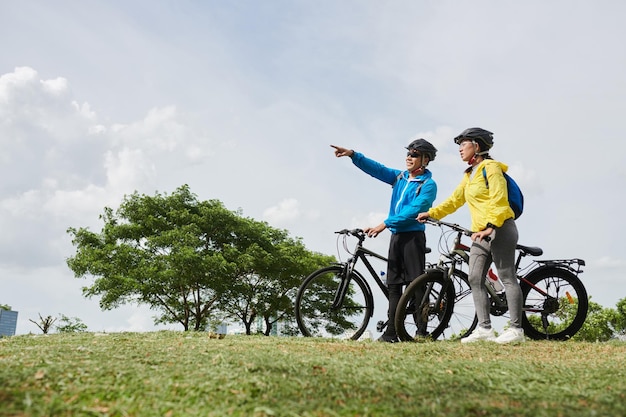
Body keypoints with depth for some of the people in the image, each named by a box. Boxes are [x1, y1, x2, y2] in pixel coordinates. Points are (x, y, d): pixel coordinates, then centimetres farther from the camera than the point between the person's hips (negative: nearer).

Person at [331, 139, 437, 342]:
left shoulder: (428, 185, -6)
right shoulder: (400, 177, 14)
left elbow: (413, 211, -16)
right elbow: (375, 168, 6)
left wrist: (385, 224, -21)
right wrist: (352, 154, -8)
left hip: (413, 236, -7)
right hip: (396, 236, 7)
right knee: (394, 285, 6)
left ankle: (422, 331, -1)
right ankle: (391, 332, 8)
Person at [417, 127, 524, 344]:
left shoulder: (491, 167, -5)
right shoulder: (469, 175, 22)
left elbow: (498, 199, -16)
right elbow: (454, 200, 23)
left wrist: (490, 226, -25)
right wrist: (431, 213, 15)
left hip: (500, 229, -9)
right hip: (480, 233, 9)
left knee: (507, 277, -6)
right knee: (475, 279, 0)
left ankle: (516, 328, -4)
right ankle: (484, 328, 1)